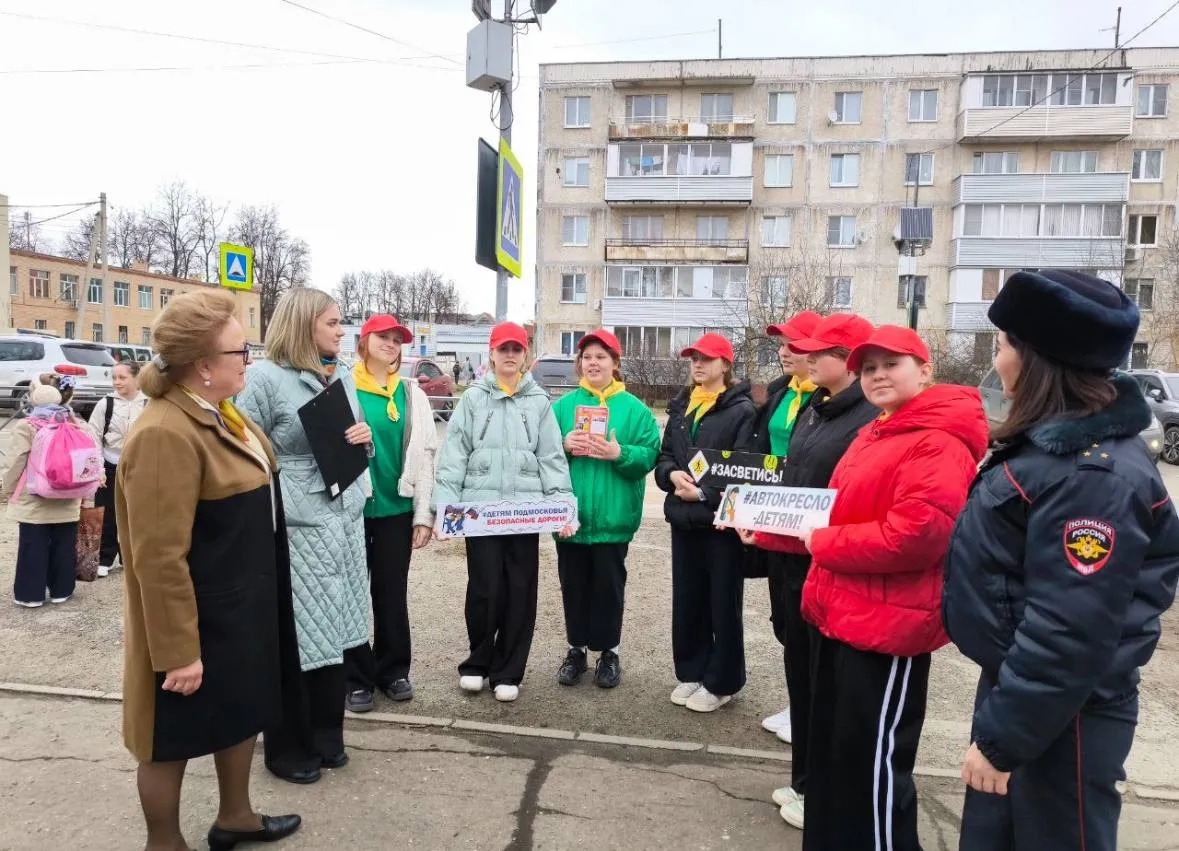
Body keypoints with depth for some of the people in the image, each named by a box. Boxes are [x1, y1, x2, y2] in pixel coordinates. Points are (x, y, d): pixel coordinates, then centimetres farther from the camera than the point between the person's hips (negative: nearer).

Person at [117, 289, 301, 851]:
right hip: (199, 618, -10)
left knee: (243, 710, 24)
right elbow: (158, 557, -27)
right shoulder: (165, 435, -27)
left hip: (244, 604, 10)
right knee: (177, 738, 11)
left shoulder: (215, 411, 4)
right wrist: (177, 651, -23)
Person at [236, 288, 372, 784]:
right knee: (293, 638, 3)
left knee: (335, 632, 14)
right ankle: (287, 750, 22)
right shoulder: (266, 378, -11)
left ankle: (326, 736, 31)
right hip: (294, 526, -7)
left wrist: (365, 439, -3)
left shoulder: (344, 378, 10)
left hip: (344, 521, 7)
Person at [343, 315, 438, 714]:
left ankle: (393, 670, 26)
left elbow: (424, 454, 5)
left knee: (393, 592, 11)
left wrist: (424, 514, 1)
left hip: (396, 508, 3)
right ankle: (356, 677, 19)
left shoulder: (412, 393, 7)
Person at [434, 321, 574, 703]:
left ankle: (507, 672, 20)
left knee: (520, 592, 5)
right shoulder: (474, 398, 5)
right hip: (479, 509, -1)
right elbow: (454, 454, 1)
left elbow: (552, 458, 4)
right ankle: (477, 662, 24)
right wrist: (445, 503, -9)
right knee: (484, 590, 0)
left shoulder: (539, 401, 7)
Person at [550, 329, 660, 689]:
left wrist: (619, 453, -21)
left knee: (609, 585, 6)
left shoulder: (634, 408, 1)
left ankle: (608, 652, 22)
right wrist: (563, 445, -15)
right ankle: (576, 649, 26)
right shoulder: (562, 406, 6)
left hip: (612, 516, -2)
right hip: (570, 514, 2)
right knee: (573, 584, 11)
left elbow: (650, 455, -5)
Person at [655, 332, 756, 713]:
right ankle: (690, 673, 29)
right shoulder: (681, 406, 14)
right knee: (686, 600, 14)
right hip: (683, 518, 6)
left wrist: (705, 494, -20)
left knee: (723, 603, 5)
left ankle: (720, 682, 18)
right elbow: (664, 455, 12)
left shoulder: (742, 409, -7)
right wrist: (673, 474, -10)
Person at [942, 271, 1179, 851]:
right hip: (1016, 688, 9)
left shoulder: (1094, 474, -27)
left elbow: (1069, 634, -28)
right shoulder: (1056, 443, 4)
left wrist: (1000, 737, -20)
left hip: (1060, 719, -9)